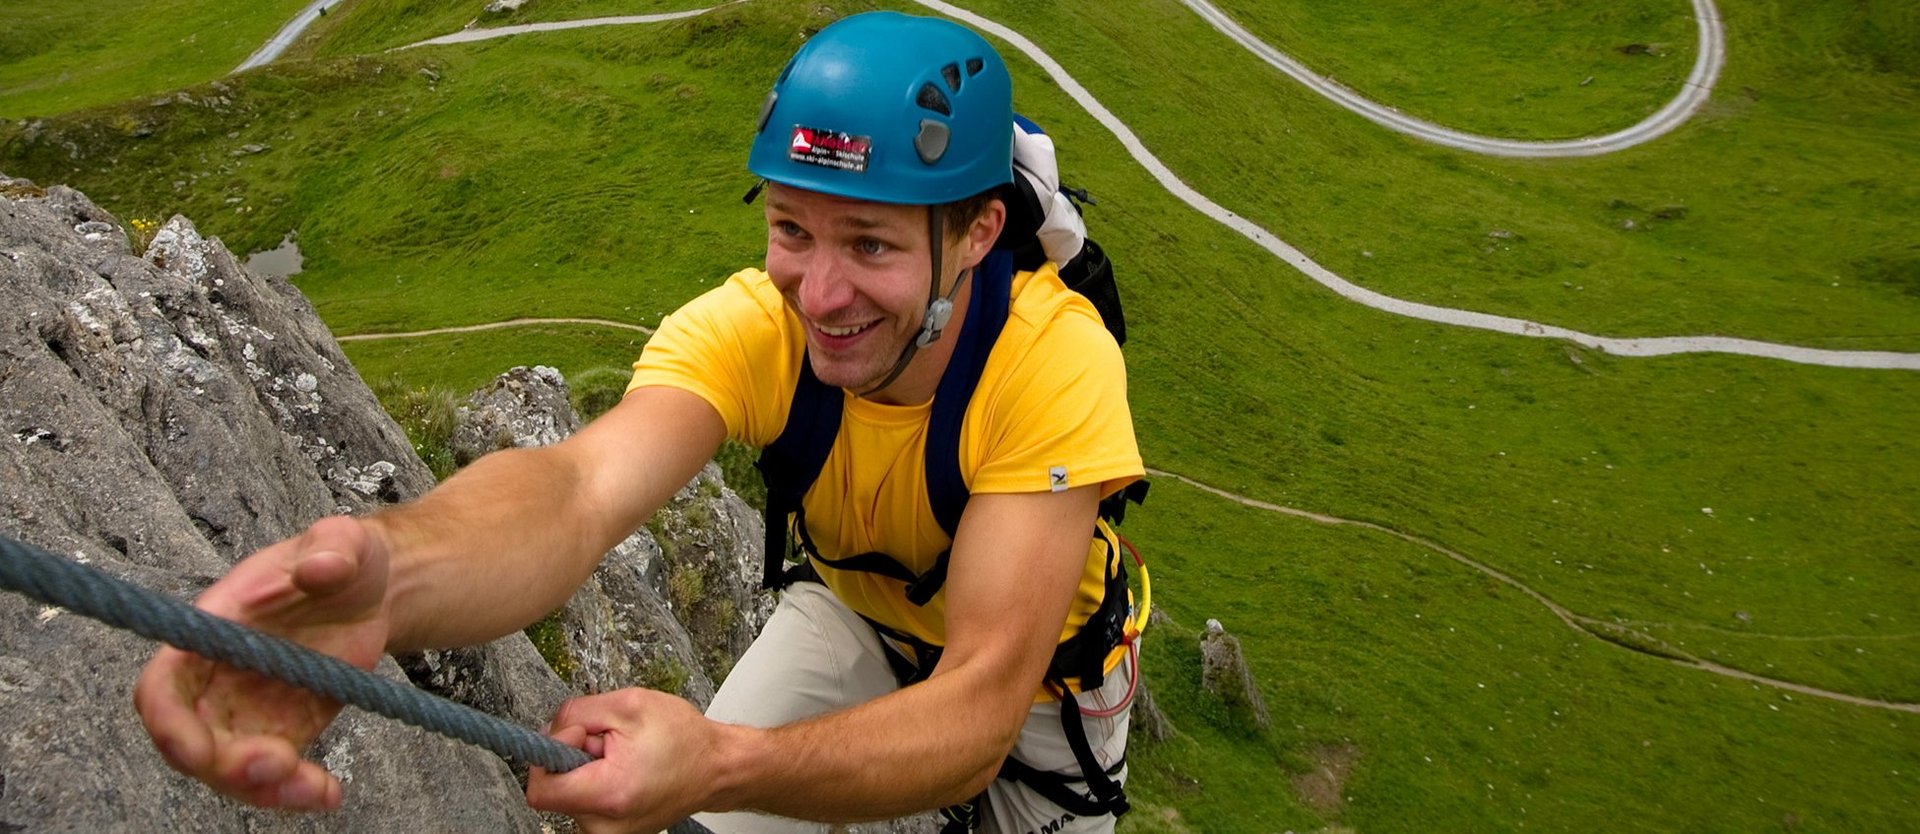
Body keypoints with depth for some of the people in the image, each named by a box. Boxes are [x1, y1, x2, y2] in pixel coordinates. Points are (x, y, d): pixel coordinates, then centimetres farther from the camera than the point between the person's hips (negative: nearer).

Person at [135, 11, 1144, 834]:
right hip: (849, 609, 2)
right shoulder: (747, 325, -30)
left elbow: (980, 708, -43)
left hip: (1034, 658, -1)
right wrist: (388, 566, -71)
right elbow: (583, 484, -49)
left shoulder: (1057, 361, -38)